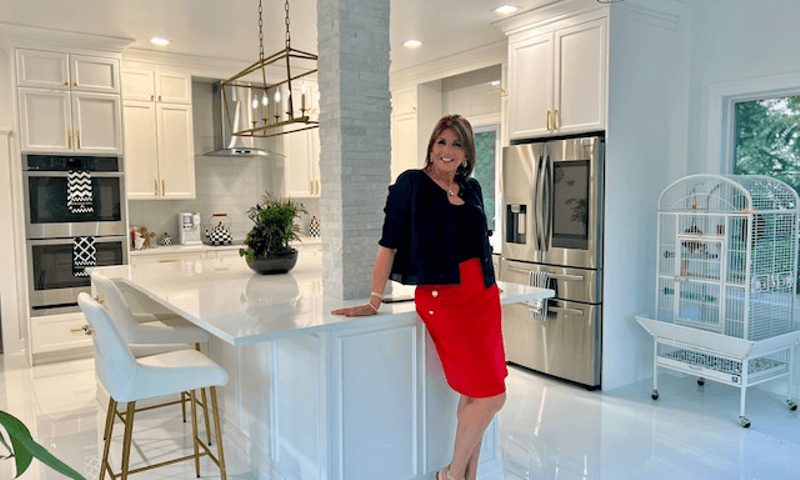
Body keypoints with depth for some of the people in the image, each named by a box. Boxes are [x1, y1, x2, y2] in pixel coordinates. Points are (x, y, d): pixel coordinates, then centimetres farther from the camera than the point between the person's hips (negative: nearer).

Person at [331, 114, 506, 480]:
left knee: (473, 394, 9)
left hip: (482, 297, 6)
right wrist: (374, 301, -13)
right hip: (443, 299, -6)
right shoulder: (412, 183, -5)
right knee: (491, 396, -7)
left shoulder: (471, 188, 12)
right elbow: (389, 244, -9)